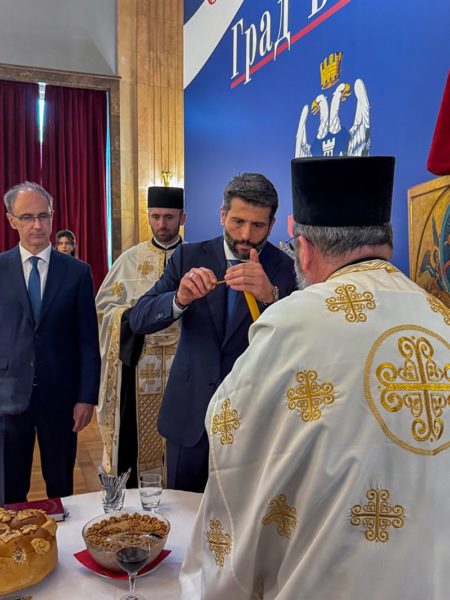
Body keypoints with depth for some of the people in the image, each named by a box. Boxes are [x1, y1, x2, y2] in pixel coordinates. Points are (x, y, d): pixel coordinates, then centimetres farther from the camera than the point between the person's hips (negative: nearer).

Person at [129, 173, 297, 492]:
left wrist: (270, 296, -37)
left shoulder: (286, 269, -9)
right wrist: (180, 298, -29)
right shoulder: (189, 257, -3)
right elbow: (139, 319, -8)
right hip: (189, 413, 2)